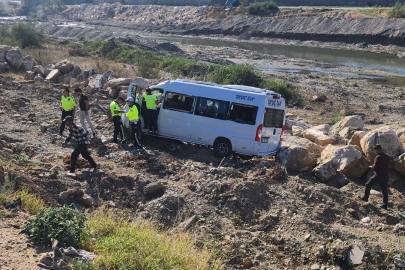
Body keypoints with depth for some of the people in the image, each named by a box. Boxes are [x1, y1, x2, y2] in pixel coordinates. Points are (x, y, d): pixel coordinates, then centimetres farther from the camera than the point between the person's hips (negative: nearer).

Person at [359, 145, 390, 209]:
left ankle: (365, 197, 22)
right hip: (385, 176, 7)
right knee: (385, 190, 12)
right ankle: (385, 204, 17)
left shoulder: (378, 157, -18)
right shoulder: (387, 157, 6)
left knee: (368, 185, 12)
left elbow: (375, 167, -21)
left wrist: (372, 167, 2)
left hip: (378, 176, -7)